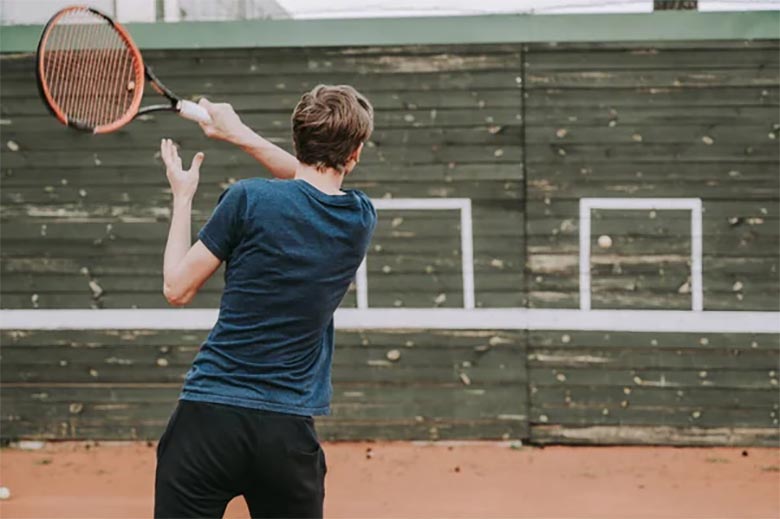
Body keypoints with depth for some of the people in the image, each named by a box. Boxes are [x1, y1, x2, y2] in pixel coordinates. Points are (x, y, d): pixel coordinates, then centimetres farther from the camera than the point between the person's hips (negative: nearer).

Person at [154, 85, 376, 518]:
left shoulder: (248, 198, -8)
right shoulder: (362, 219, 4)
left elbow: (177, 288, 1)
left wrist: (183, 197, 13)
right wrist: (239, 133, 31)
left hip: (210, 416, -3)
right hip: (288, 429, 3)